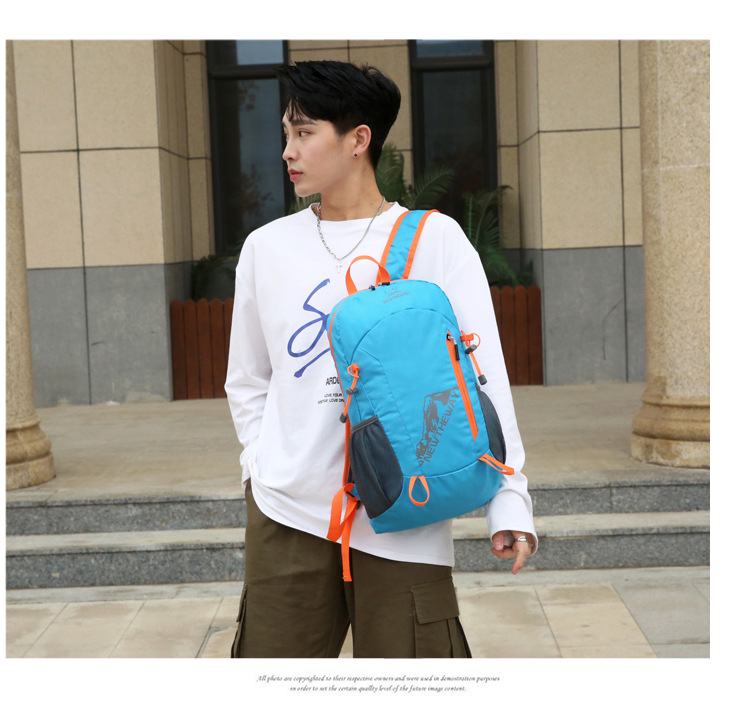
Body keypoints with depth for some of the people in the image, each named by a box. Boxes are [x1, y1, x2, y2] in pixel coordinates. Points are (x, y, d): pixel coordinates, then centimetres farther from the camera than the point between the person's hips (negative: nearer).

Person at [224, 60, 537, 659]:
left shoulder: (435, 239, 1)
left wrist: (509, 501, -9)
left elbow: (482, 377, -2)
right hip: (285, 518, 3)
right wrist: (261, 469, 5)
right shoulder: (266, 247, 10)